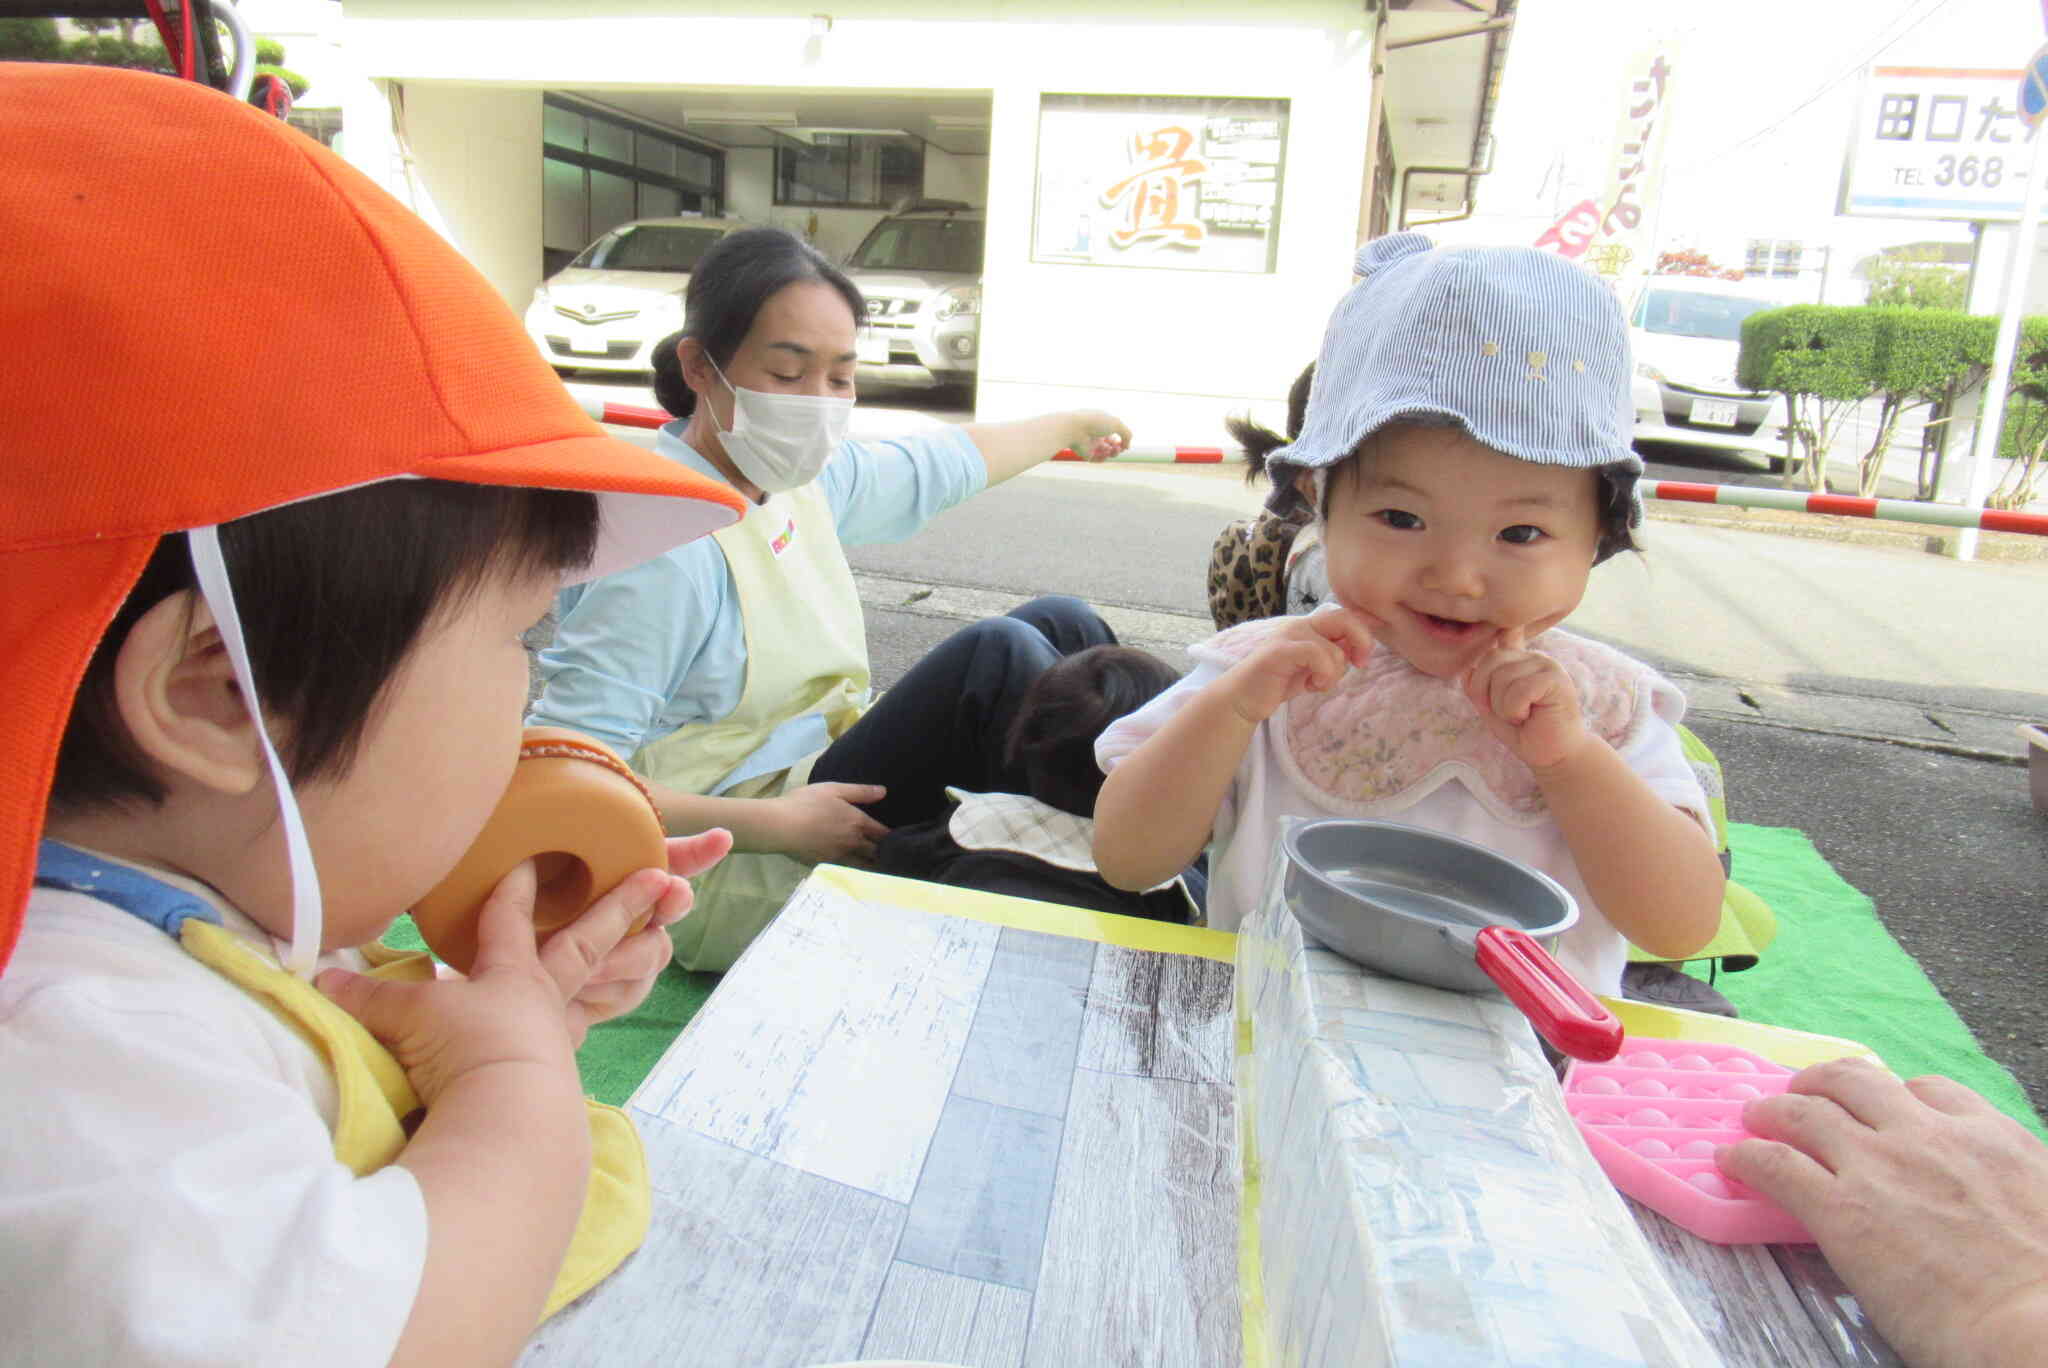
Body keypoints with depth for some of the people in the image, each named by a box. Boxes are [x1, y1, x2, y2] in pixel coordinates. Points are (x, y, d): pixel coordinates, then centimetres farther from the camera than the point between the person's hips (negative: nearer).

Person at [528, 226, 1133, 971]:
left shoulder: (800, 479, 3)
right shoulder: (665, 545, -23)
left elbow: (940, 463, 21)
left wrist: (1071, 425, 35)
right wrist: (773, 823, -27)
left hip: (825, 786, 9)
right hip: (735, 873, -9)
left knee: (1059, 624, 3)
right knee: (999, 655, -22)